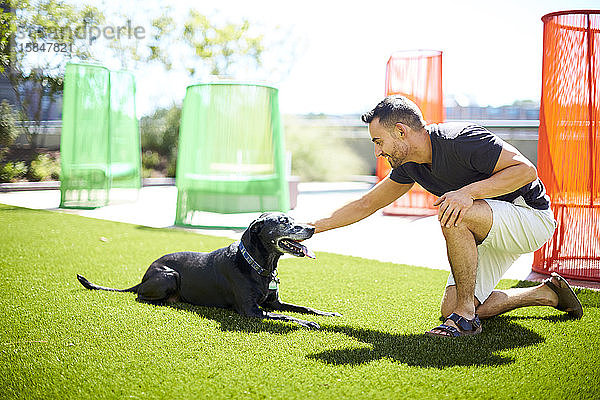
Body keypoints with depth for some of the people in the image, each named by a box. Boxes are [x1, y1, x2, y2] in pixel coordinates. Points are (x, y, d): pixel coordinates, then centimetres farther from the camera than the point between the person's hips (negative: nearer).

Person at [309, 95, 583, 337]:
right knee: (450, 310, 2)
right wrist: (312, 228, 7)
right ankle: (547, 293, 18)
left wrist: (468, 192, -38)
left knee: (453, 215, -35)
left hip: (532, 216, -9)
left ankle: (465, 316, -21)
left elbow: (525, 170, -29)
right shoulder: (409, 165, -1)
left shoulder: (462, 139, -27)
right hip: (493, 234, 9)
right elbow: (367, 204, 9)